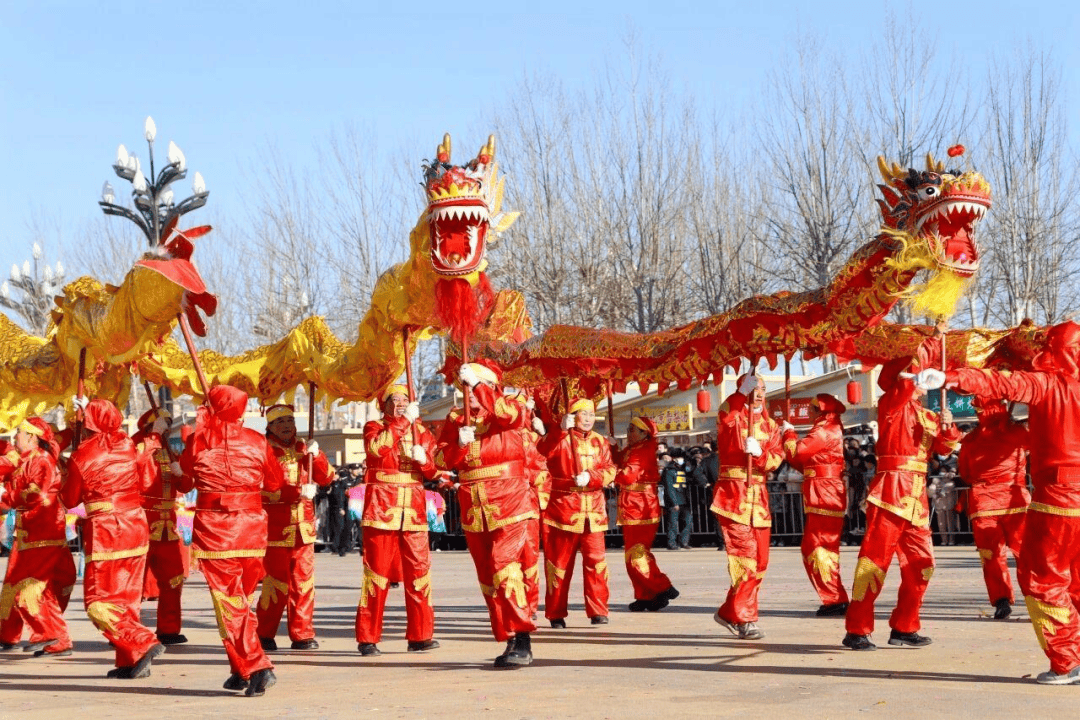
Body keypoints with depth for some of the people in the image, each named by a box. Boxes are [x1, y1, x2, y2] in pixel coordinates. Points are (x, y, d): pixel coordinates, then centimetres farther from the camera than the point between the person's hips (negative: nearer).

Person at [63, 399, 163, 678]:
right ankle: (129, 661, 13)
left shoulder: (82, 455, -8)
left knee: (100, 604, 2)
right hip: (136, 526, 5)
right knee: (127, 599, 14)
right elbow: (146, 482, 6)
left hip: (104, 532, -5)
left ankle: (143, 644, -14)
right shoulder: (130, 445, 3)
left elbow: (69, 499, 3)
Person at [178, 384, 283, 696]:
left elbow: (184, 483, 11)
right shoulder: (256, 441, 2)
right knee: (241, 600, 17)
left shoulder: (199, 440, -2)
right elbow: (275, 483, 12)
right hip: (252, 527, 3)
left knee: (229, 603, -1)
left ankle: (256, 669, -12)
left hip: (214, 529, -3)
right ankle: (241, 671, 20)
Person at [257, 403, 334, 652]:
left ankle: (302, 635, 11)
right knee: (276, 584, -4)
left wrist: (316, 456, -8)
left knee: (304, 582, 4)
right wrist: (297, 492, -23)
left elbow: (326, 478, 10)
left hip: (303, 527, 5)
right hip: (275, 527, -5)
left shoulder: (302, 449, 16)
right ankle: (265, 636, 8)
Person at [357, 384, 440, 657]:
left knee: (419, 570, 0)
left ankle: (420, 636, 6)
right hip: (381, 508, -3)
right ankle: (367, 638, 1)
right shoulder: (374, 427, 7)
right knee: (377, 571, -4)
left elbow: (432, 472, 16)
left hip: (413, 510, 4)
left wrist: (424, 460, -6)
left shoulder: (421, 431, 17)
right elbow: (377, 447, -17)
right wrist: (404, 421, -15)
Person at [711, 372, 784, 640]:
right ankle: (746, 620, -10)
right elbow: (726, 417, -27)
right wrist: (743, 392, -31)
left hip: (759, 496, 6)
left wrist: (759, 453, -17)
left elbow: (776, 458, 2)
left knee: (759, 562, 9)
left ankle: (729, 612, 23)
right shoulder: (731, 416, 0)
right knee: (744, 556, -14)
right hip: (733, 494, -6)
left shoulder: (770, 424, 16)